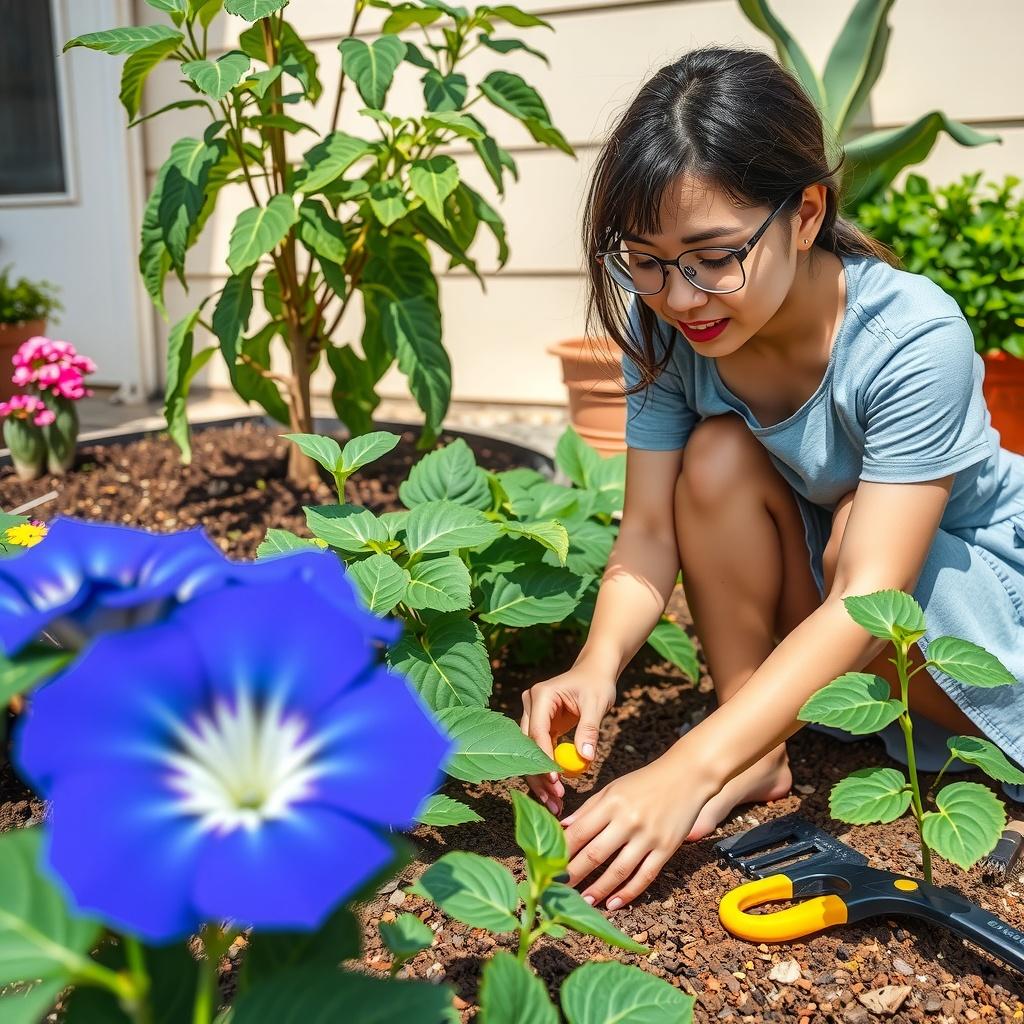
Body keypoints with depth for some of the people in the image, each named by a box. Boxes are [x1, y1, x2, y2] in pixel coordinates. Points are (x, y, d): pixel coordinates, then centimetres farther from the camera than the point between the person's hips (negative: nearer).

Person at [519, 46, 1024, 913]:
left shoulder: (914, 341, -32)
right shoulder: (662, 326, -19)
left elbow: (867, 597, -38)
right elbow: (652, 531, -18)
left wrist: (687, 771, -47)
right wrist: (597, 665, -40)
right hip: (800, 590, 4)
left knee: (853, 523, -34)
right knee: (717, 457, -25)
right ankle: (761, 753, -15)